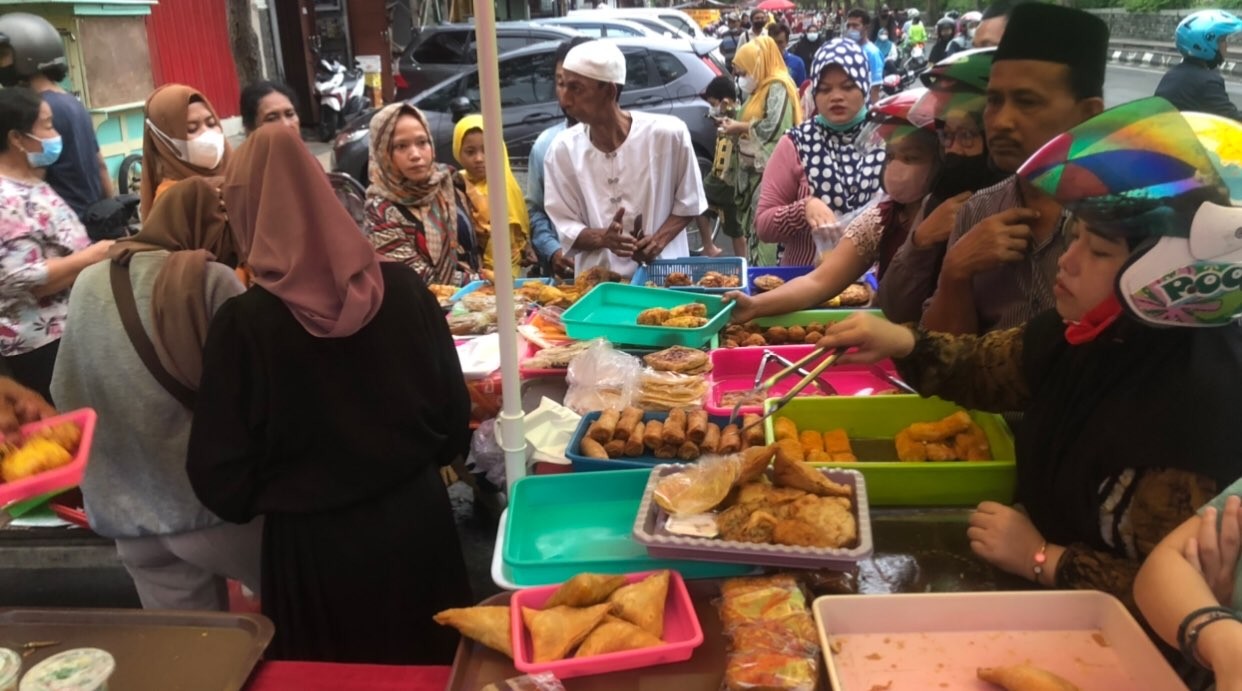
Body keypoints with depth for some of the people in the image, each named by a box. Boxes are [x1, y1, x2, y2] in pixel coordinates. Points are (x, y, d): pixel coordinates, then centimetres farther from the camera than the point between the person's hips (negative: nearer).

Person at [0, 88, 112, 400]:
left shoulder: (31, 184, 9)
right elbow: (26, 282, -26)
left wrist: (96, 249, 9)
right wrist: (95, 254, -22)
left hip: (71, 329, 10)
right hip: (44, 345, -10)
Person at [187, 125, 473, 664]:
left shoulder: (242, 323, -17)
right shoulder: (402, 287, -10)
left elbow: (221, 477, -11)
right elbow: (454, 409, -1)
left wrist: (277, 494, 10)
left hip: (312, 544, -2)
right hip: (415, 520, 3)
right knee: (427, 666, 24)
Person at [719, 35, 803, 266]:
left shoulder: (778, 87, -10)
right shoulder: (760, 89, 20)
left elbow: (774, 127, -23)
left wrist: (740, 127, -13)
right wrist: (735, 126, 6)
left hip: (769, 172, -10)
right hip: (752, 171, 10)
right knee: (751, 224, 11)